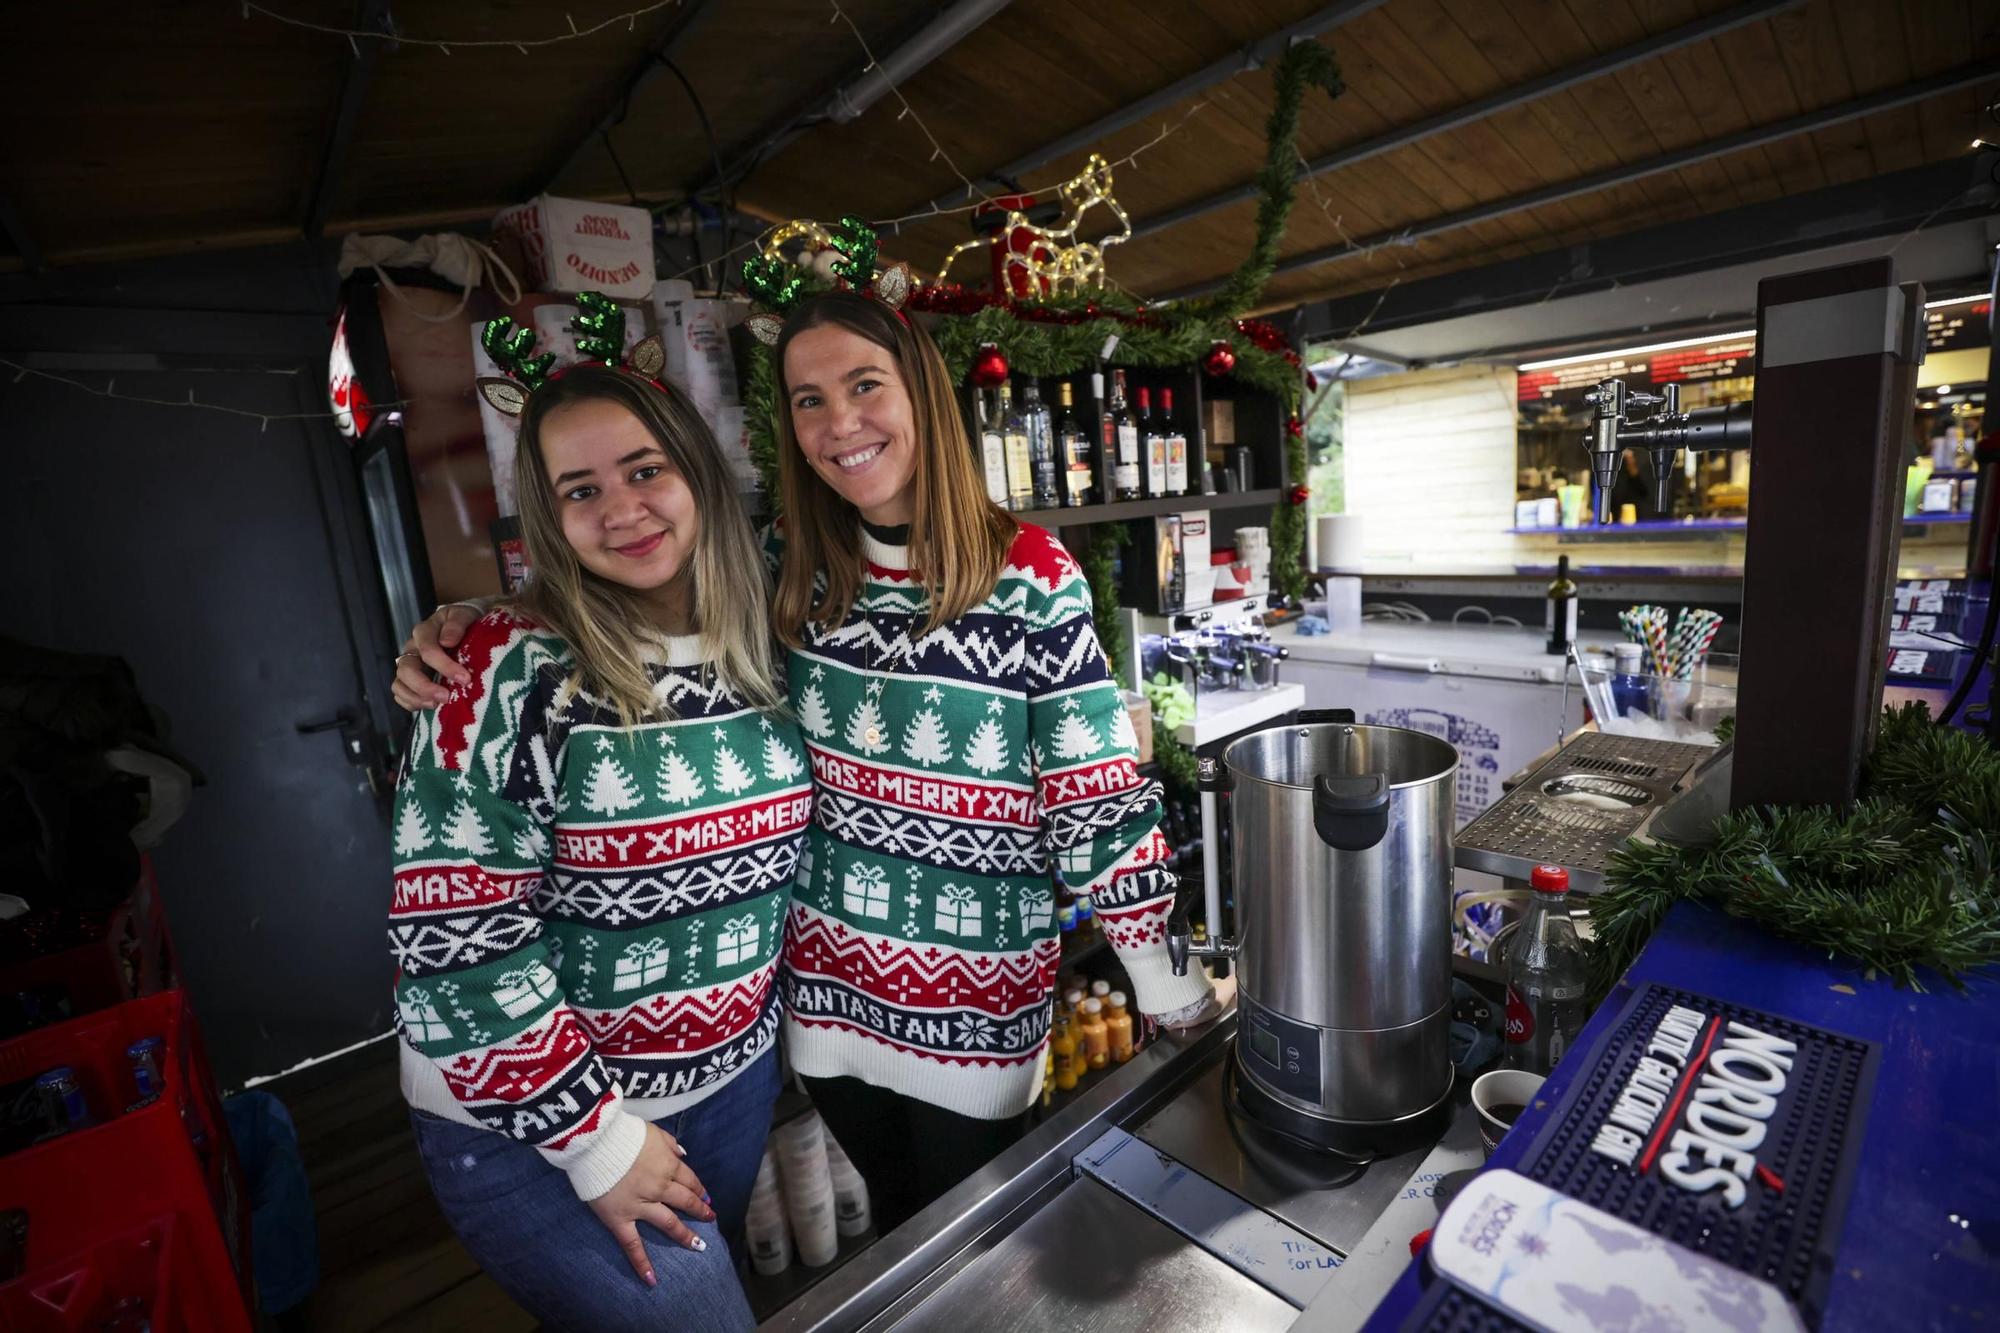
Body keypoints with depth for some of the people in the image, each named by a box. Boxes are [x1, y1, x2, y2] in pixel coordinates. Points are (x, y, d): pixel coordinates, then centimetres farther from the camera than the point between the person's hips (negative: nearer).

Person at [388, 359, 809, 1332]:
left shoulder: (760, 647, -5)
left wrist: (779, 1031, 6)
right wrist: (595, 1136, -15)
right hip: (529, 1120, -5)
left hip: (736, 1078, 5)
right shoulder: (511, 672, -21)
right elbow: (455, 939, -19)